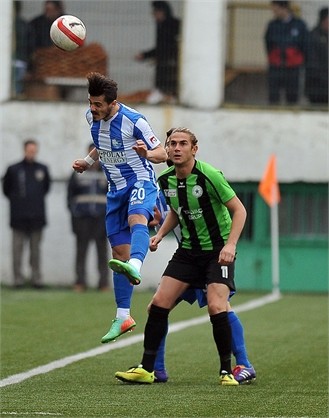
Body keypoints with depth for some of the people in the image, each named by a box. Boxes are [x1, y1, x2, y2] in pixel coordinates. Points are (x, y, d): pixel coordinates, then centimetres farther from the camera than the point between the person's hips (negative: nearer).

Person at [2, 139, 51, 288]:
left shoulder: (42, 169, 7)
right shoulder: (13, 169, 1)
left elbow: (46, 187, 22)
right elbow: (6, 188, 13)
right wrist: (16, 201, 10)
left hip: (37, 217, 2)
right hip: (19, 217, -2)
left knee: (35, 248, 3)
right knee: (18, 248, -3)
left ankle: (37, 278, 6)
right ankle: (18, 278, -1)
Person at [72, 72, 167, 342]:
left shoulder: (133, 121, -17)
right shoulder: (92, 117, 3)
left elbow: (162, 154, -12)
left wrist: (146, 153, -32)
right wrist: (88, 161, 11)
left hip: (141, 181, -7)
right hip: (116, 189, 7)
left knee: (137, 219, -40)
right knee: (119, 254, 7)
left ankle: (134, 268, -70)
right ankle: (123, 317, 14)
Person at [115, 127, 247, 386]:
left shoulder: (208, 175, -20)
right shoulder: (166, 180, 0)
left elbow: (239, 210, -14)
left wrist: (230, 244, -26)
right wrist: (160, 234, 4)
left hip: (218, 250, -6)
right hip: (188, 249, 6)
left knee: (216, 308, -21)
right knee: (159, 304, -4)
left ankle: (227, 370, -5)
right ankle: (146, 369, 3)